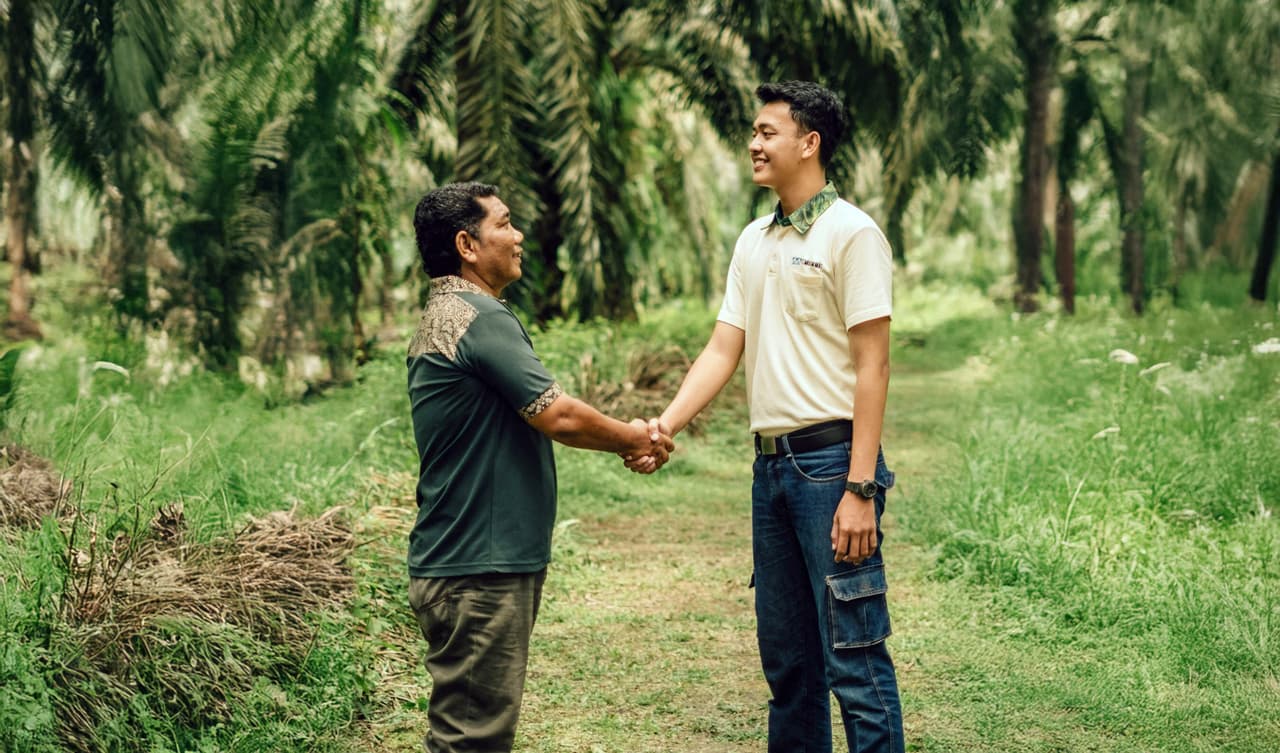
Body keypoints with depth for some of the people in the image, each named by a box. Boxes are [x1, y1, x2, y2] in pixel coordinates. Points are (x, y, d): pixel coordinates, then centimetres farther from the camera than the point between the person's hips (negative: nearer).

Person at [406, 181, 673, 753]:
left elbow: (536, 418, 18)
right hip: (478, 573, -10)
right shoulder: (479, 316, -17)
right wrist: (633, 439, -2)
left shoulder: (444, 317, 17)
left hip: (464, 564, 10)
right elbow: (558, 415, -20)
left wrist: (625, 438, 8)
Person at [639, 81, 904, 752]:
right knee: (786, 656, 14)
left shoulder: (850, 233, -8)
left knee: (853, 656, -6)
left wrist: (859, 489, -18)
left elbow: (871, 368, -12)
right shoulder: (753, 241, 15)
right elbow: (723, 351, 11)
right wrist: (661, 427, -4)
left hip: (831, 460, -8)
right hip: (772, 463, 8)